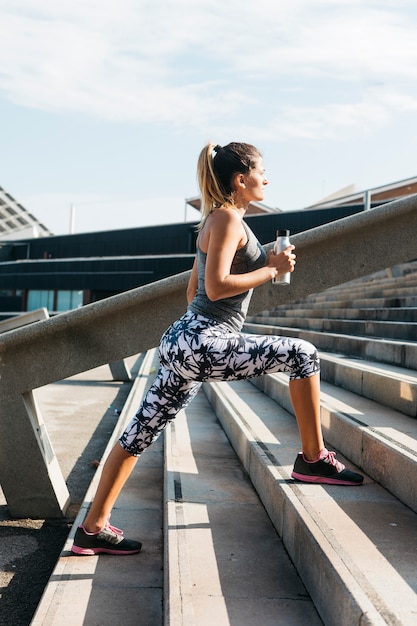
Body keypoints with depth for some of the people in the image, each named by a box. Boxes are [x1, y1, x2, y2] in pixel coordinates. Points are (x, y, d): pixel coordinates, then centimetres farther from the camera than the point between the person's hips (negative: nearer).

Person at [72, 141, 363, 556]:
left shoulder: (215, 219, 21)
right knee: (302, 354, -3)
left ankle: (93, 529, 19)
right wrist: (272, 271, -10)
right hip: (202, 345, -10)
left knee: (140, 434, 11)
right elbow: (217, 287, -18)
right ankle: (313, 459, 8)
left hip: (183, 341, 11)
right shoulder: (228, 218, -8)